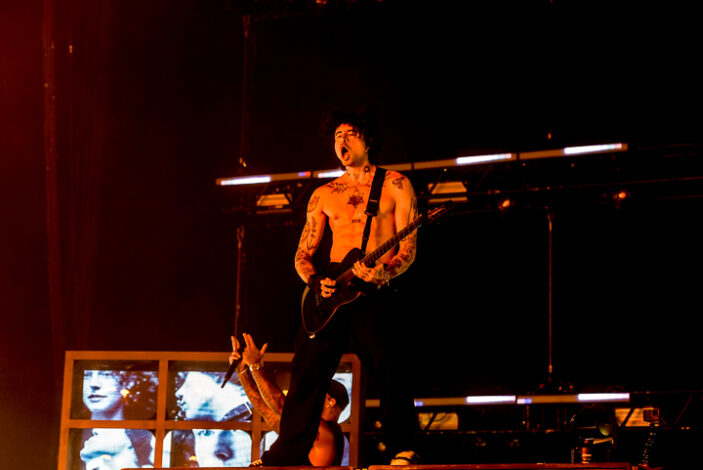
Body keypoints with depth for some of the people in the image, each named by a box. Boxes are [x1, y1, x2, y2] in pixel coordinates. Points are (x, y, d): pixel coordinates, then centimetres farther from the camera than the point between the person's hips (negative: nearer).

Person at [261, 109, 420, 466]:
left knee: (388, 366, -21)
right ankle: (284, 459, 5)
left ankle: (403, 452, -15)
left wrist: (384, 272, -19)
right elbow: (302, 254, 16)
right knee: (306, 377, -2)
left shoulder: (394, 184, 8)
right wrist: (315, 282, -6)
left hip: (374, 293, -4)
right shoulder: (324, 194, 18)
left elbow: (409, 248, 1)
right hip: (329, 294, 4)